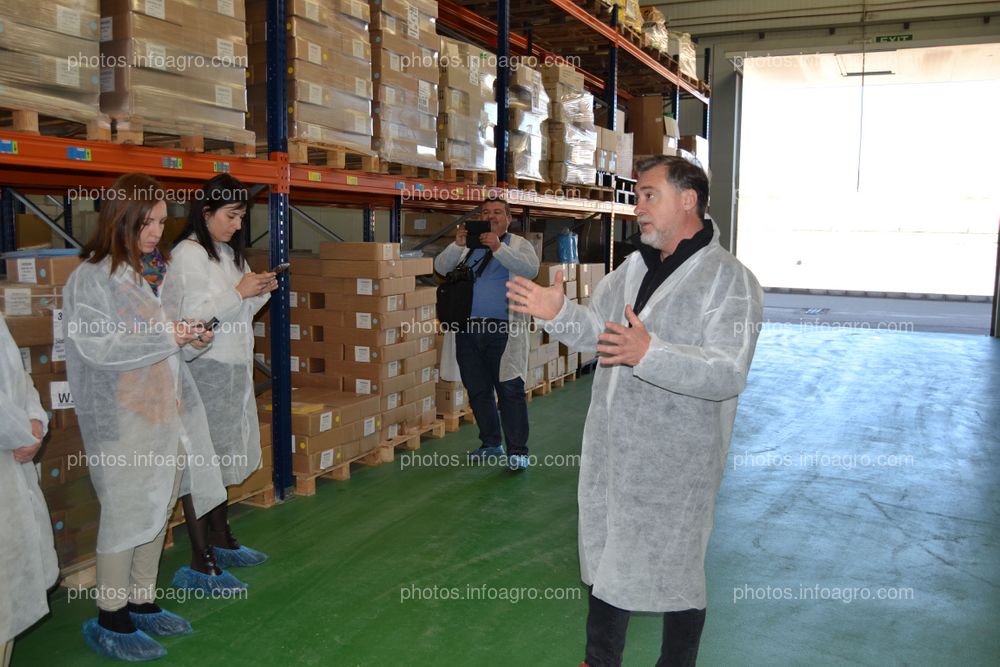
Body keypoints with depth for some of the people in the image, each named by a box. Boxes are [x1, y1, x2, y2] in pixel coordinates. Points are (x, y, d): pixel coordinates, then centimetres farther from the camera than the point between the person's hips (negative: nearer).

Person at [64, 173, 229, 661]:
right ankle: (110, 621, 14)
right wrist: (165, 337, -21)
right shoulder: (91, 276, -10)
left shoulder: (151, 272, 13)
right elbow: (95, 345, -19)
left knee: (158, 508, 13)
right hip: (122, 415, -7)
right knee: (126, 512, 0)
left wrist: (190, 340, -2)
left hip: (165, 407, 8)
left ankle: (142, 604, 27)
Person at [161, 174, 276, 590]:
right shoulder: (189, 254, -11)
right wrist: (240, 292, -16)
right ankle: (201, 562, 1)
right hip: (203, 370, -9)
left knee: (223, 457, 15)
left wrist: (261, 293, 2)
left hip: (233, 368, 9)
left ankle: (221, 543, 28)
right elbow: (192, 315, -17)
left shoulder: (228, 253, 14)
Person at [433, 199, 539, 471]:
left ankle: (517, 451, 1)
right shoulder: (467, 245, 14)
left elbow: (531, 269, -15)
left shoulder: (518, 245, 5)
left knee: (510, 390, -5)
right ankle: (491, 443, 26)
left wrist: (498, 248, -24)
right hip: (468, 330, 4)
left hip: (503, 331, -4)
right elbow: (441, 268, 3)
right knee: (477, 391, 12)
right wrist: (457, 245, -14)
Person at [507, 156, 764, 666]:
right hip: (609, 451, 8)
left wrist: (649, 353, -36)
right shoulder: (633, 268, 10)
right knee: (604, 560, 21)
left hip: (673, 463, -7)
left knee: (674, 572, 9)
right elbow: (596, 330, 11)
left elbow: (728, 374, -24)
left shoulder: (729, 280, -14)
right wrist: (558, 313, -8)